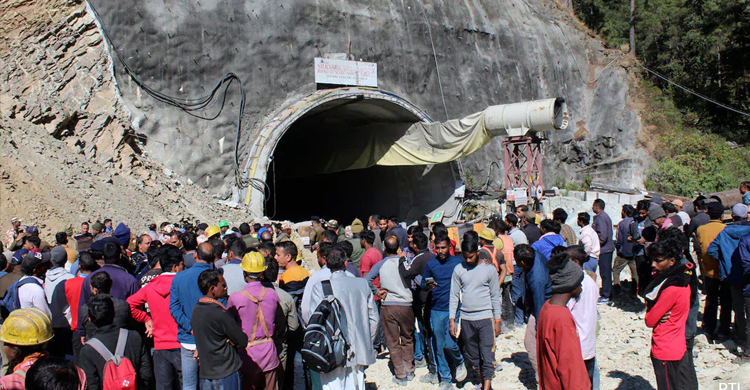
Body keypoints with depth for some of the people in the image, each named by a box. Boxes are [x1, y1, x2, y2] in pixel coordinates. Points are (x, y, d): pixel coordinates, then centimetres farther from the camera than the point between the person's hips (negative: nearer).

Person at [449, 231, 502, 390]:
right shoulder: (459, 269, 3)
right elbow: (454, 296, 7)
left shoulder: (489, 269, -2)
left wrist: (497, 320, 2)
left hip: (485, 318, -3)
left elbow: (495, 296, 4)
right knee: (473, 356, 12)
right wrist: (452, 320, 3)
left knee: (487, 356, -6)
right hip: (466, 319, 3)